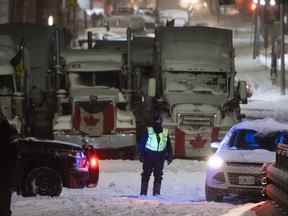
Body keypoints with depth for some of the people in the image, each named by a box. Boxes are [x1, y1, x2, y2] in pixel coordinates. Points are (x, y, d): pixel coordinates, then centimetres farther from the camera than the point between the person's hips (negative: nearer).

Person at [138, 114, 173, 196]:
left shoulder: (165, 133, 9)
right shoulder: (148, 131, 0)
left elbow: (168, 146, 15)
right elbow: (141, 143, 0)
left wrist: (169, 156, 10)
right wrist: (141, 154, -7)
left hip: (160, 158, 3)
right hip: (148, 157, -3)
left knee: (158, 176, 2)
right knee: (146, 175, -1)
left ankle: (156, 193, 6)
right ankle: (143, 193, 4)